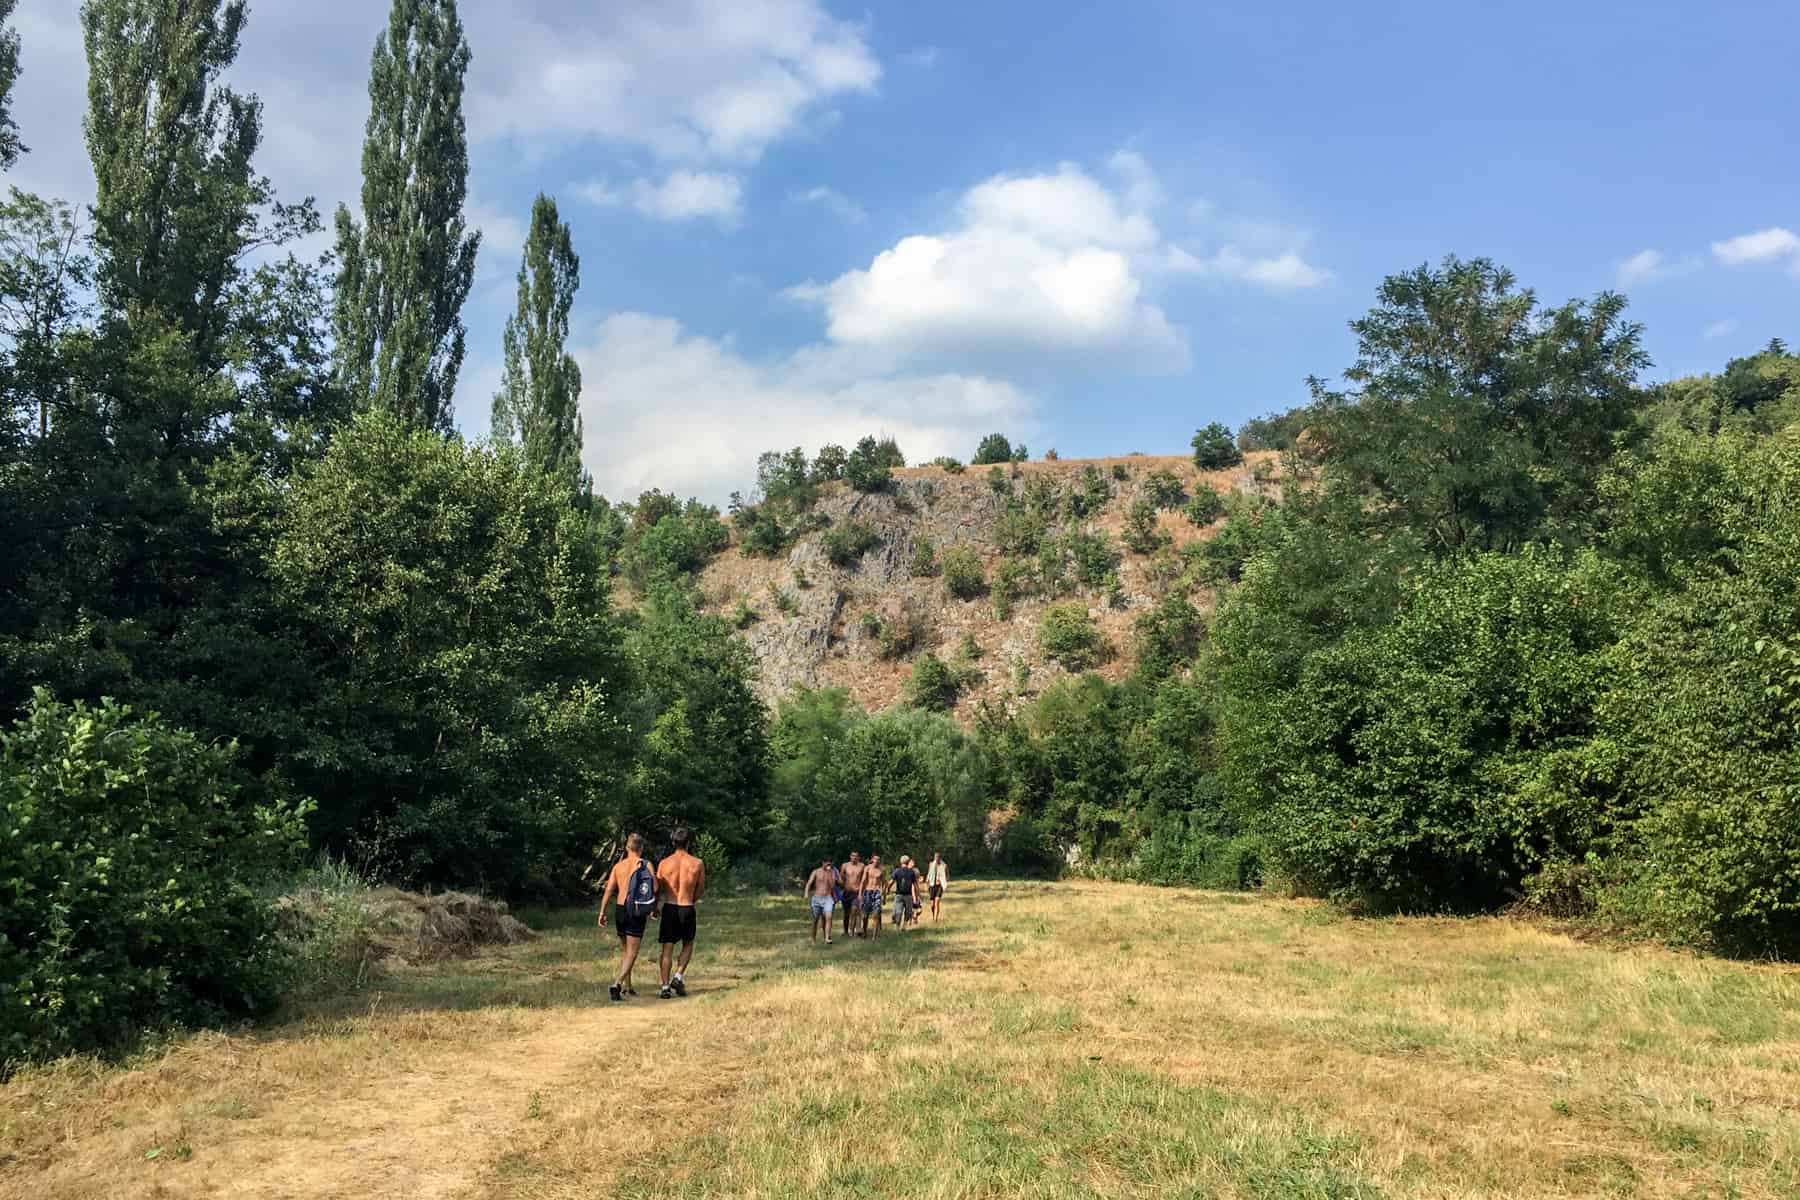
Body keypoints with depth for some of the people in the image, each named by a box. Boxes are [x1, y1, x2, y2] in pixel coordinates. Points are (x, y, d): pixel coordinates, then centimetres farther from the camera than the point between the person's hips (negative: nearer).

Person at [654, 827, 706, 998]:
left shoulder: (664, 863, -3)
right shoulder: (698, 864, -4)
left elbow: (657, 889, 4)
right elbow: (701, 891, 5)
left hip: (669, 908, 0)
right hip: (688, 909, 0)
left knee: (667, 949, 7)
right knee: (688, 945, 20)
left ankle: (665, 987, 6)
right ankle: (678, 977, 4)